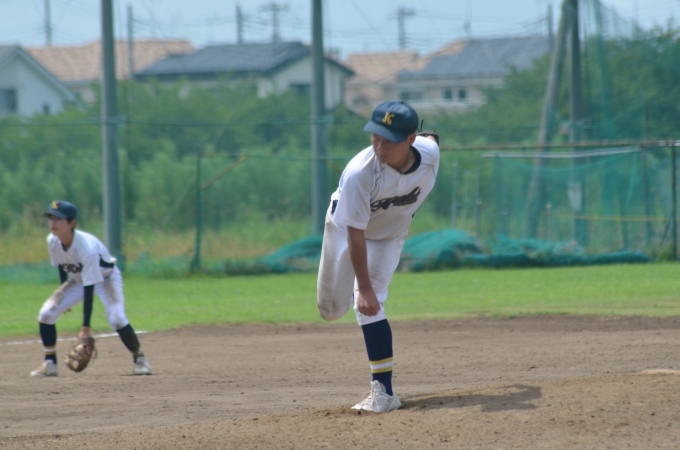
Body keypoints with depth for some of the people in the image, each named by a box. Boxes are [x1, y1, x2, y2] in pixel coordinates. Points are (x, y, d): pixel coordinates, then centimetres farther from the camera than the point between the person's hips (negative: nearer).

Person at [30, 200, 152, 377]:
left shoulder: (87, 247, -38)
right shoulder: (52, 241, -21)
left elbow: (89, 289, -36)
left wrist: (86, 327, -34)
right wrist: (64, 294, 11)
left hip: (106, 277, -6)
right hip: (78, 278, 6)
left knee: (116, 318, -28)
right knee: (46, 313, -11)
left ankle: (139, 359, -6)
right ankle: (49, 364, 1)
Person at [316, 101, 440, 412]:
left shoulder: (429, 154, -29)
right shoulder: (359, 173, -38)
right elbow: (355, 234, -32)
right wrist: (364, 287, -35)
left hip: (390, 235, 0)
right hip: (344, 229, 0)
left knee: (369, 305, -19)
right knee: (331, 310, 9)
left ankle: (384, 391, -16)